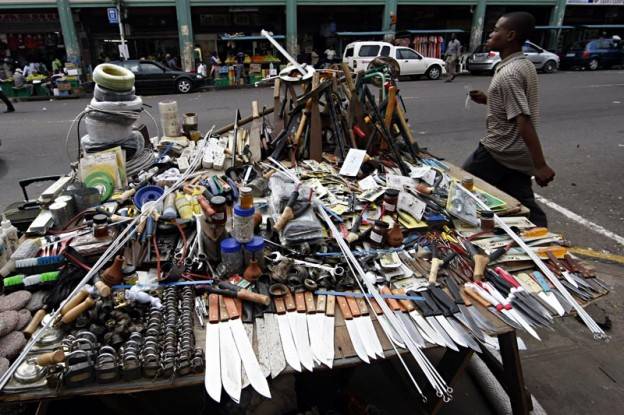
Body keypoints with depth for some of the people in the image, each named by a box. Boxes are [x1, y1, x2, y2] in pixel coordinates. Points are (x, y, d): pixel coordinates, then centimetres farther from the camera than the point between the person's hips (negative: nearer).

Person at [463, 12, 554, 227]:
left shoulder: (508, 74, -20)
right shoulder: (525, 64, 9)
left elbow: (524, 121, -26)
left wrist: (541, 165, -27)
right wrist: (488, 99, 13)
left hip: (499, 152, -9)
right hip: (518, 154, 9)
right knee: (524, 207, 12)